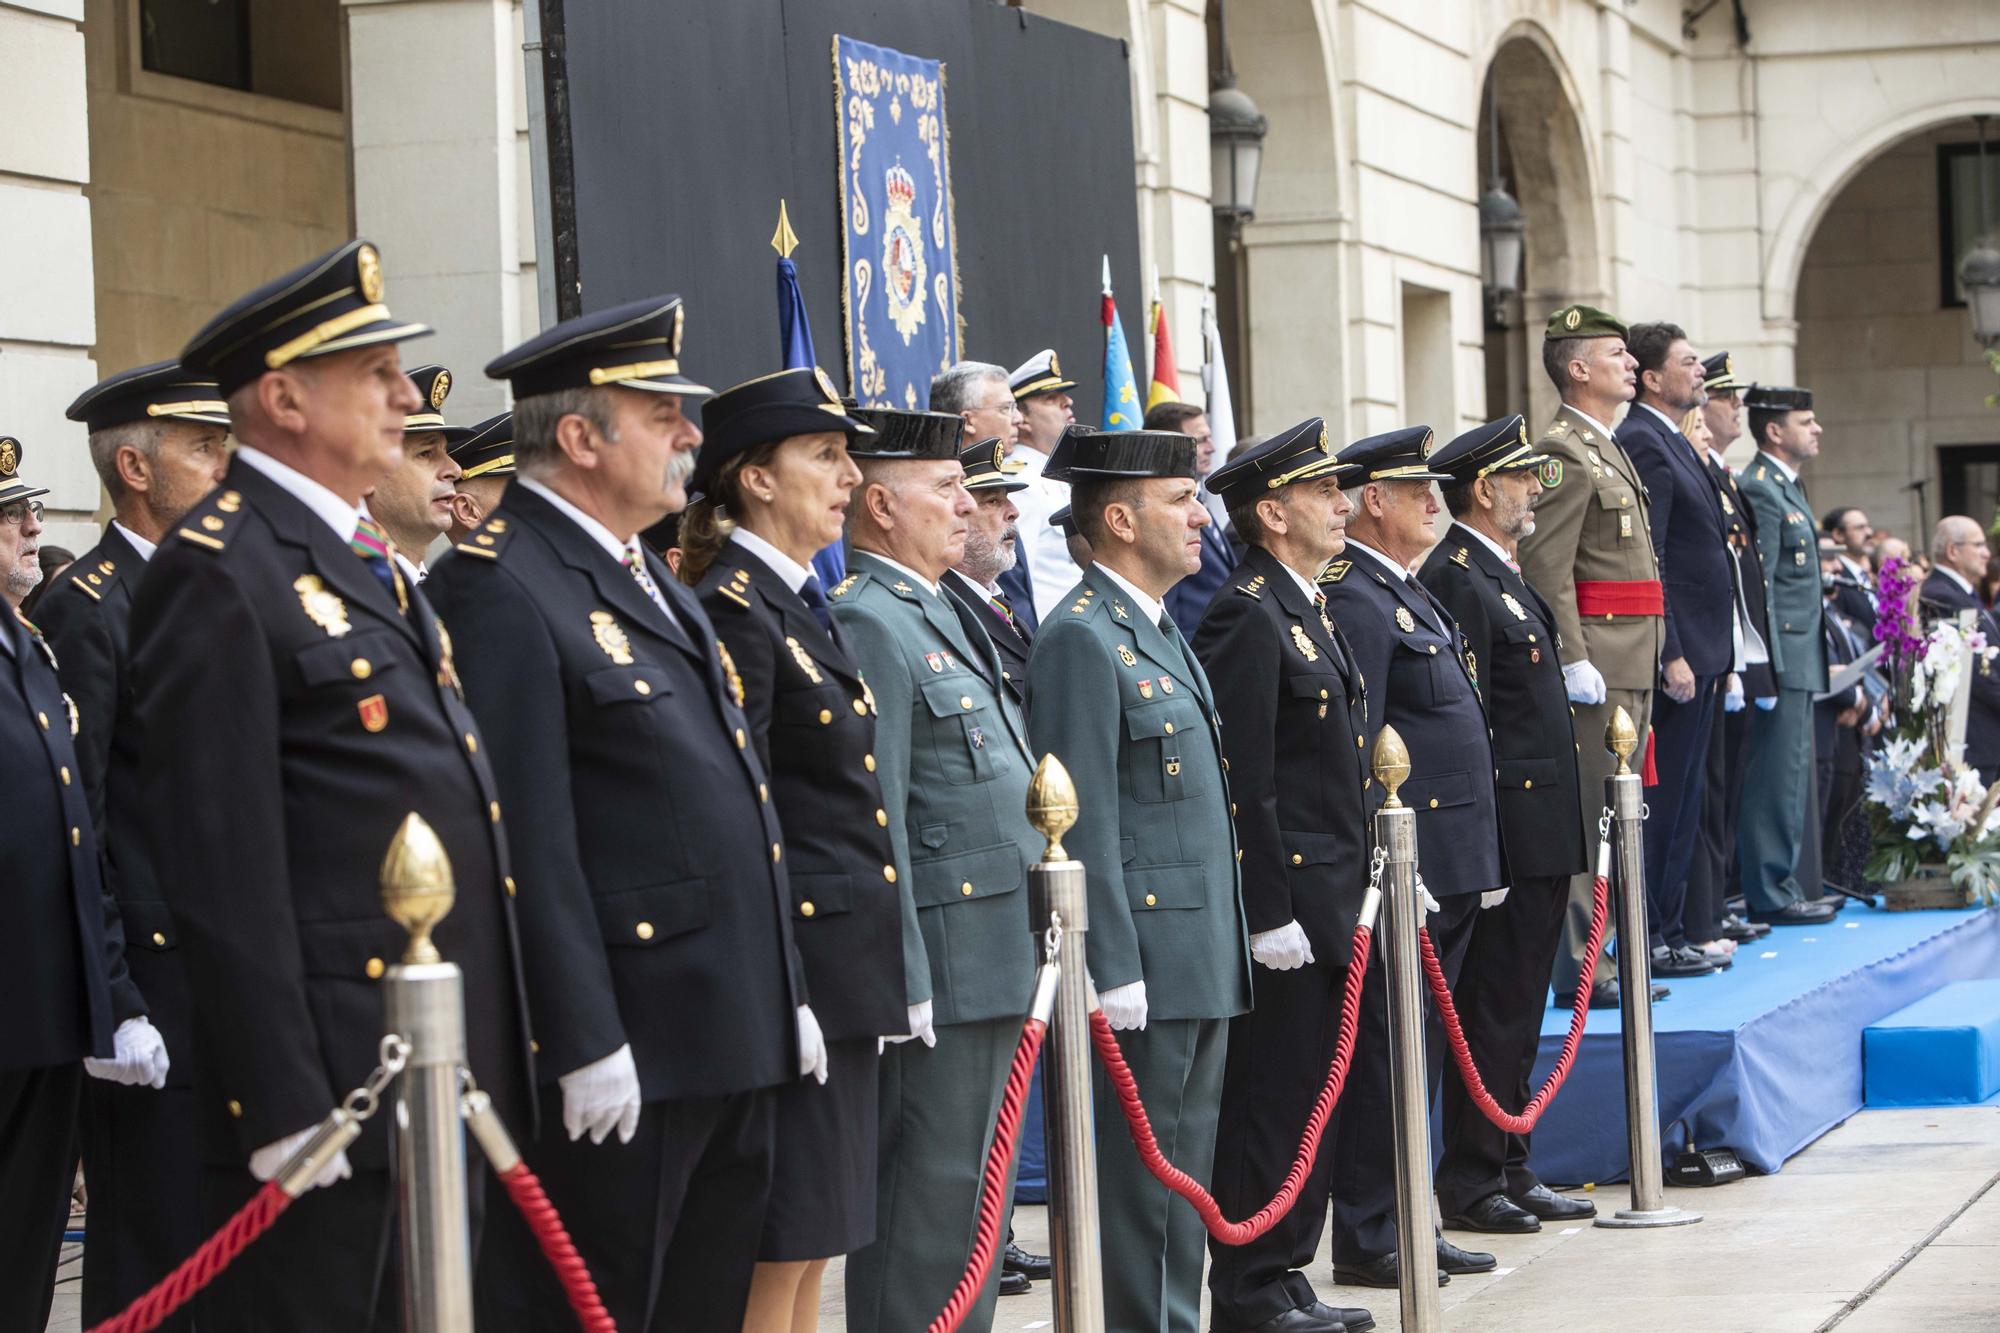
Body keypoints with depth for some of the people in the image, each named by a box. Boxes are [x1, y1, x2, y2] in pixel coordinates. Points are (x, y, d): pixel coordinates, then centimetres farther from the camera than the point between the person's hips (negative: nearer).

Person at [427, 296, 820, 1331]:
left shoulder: (648, 580, 18)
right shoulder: (501, 587, -13)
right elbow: (528, 839, -19)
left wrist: (786, 997, 18)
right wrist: (584, 1044, -21)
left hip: (734, 1042, 10)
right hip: (622, 1054, -10)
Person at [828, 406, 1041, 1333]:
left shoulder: (939, 614, 18)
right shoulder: (869, 622, -14)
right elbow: (875, 820, -20)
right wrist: (903, 980, -22)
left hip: (996, 964, 10)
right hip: (941, 969, -10)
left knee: (973, 1198, 14)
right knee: (931, 1199, -6)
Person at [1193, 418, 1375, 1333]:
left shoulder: (1307, 611, 16)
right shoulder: (1248, 618, -15)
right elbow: (1243, 783, -19)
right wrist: (1269, 914, -21)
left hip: (1324, 906, 10)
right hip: (1284, 903, -10)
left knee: (1313, 1092, 14)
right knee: (1270, 1099, -4)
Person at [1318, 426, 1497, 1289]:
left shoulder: (1406, 594, 18)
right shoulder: (1354, 600, -14)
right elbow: (1355, 751, -19)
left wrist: (1479, 863, 21)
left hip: (1450, 862, 10)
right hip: (1408, 862, -10)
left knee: (1418, 1053, 13)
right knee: (1388, 1051, -5)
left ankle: (1407, 1223, 20)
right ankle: (1365, 1239, 0)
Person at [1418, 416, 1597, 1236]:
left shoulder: (1502, 575, 17)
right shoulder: (1457, 580, -15)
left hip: (1542, 834, 10)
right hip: (1511, 827, -10)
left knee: (1517, 1012, 13)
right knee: (1494, 1010, -5)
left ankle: (1509, 1169, 19)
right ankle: (1470, 1183, 0)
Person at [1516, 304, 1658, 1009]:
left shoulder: (1606, 450, 20)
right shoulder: (1563, 454, -13)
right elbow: (1545, 569, -19)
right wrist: (1575, 662, -23)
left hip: (1631, 662, 10)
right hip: (1598, 658, -10)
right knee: (1590, 816, -8)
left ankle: (1600, 957, 17)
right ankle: (1582, 972, -7)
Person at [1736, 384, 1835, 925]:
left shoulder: (1787, 488, 17)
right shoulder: (1759, 490, -14)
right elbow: (1758, 589, -19)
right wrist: (1769, 670, -21)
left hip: (1800, 659, 10)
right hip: (1783, 658, -10)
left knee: (1790, 776, 14)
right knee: (1778, 777, -7)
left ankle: (1782, 886, 21)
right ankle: (1772, 895, -3)